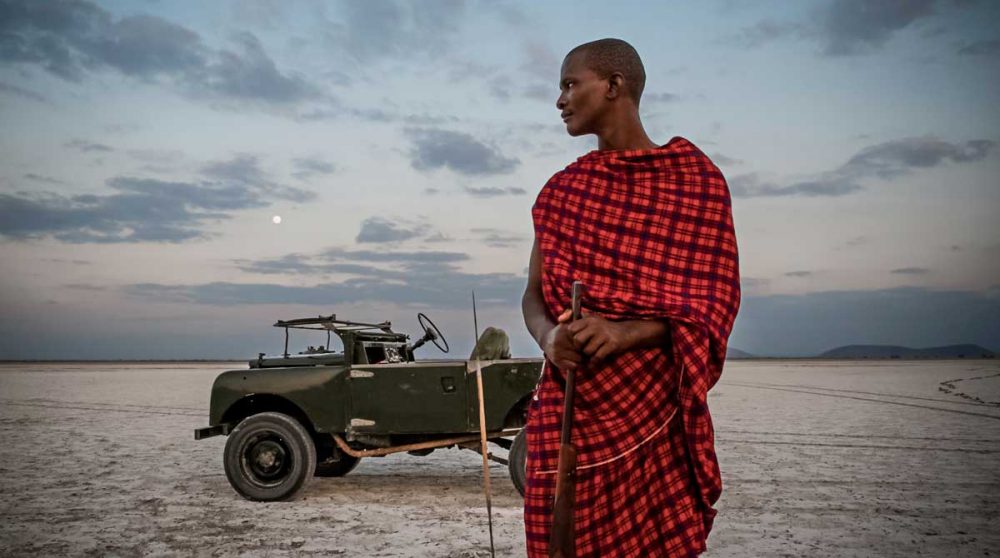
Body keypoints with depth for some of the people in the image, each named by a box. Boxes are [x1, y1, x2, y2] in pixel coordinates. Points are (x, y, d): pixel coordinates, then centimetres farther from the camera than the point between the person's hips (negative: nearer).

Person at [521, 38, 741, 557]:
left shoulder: (693, 179, 0)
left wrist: (625, 332, -21)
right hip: (570, 402, 3)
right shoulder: (561, 190, 12)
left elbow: (710, 300, -4)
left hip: (653, 401, -3)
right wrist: (549, 336, -14)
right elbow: (534, 294, 10)